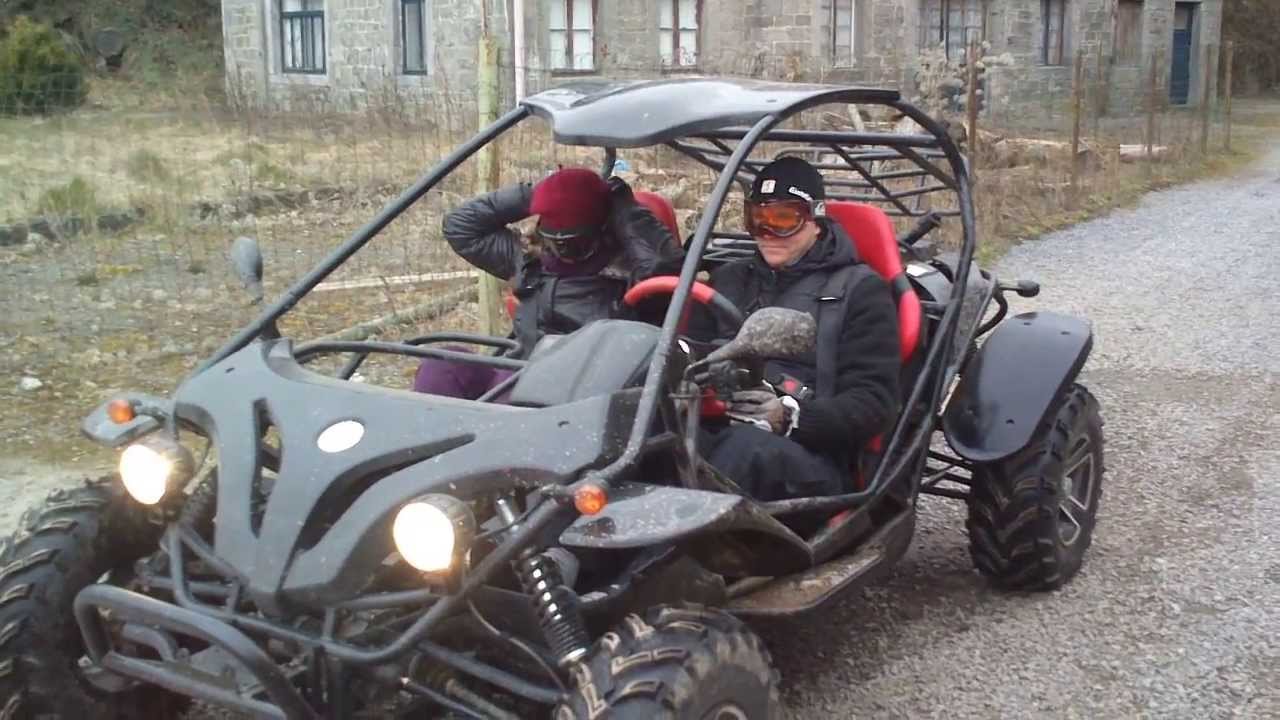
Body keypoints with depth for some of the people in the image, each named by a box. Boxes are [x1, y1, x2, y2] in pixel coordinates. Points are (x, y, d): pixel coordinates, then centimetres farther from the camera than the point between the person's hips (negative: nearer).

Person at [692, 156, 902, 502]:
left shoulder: (859, 290, 11)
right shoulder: (730, 277, 28)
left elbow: (874, 402, 1)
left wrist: (790, 417, -18)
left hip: (809, 452, -3)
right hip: (718, 430, 4)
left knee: (750, 446, -40)